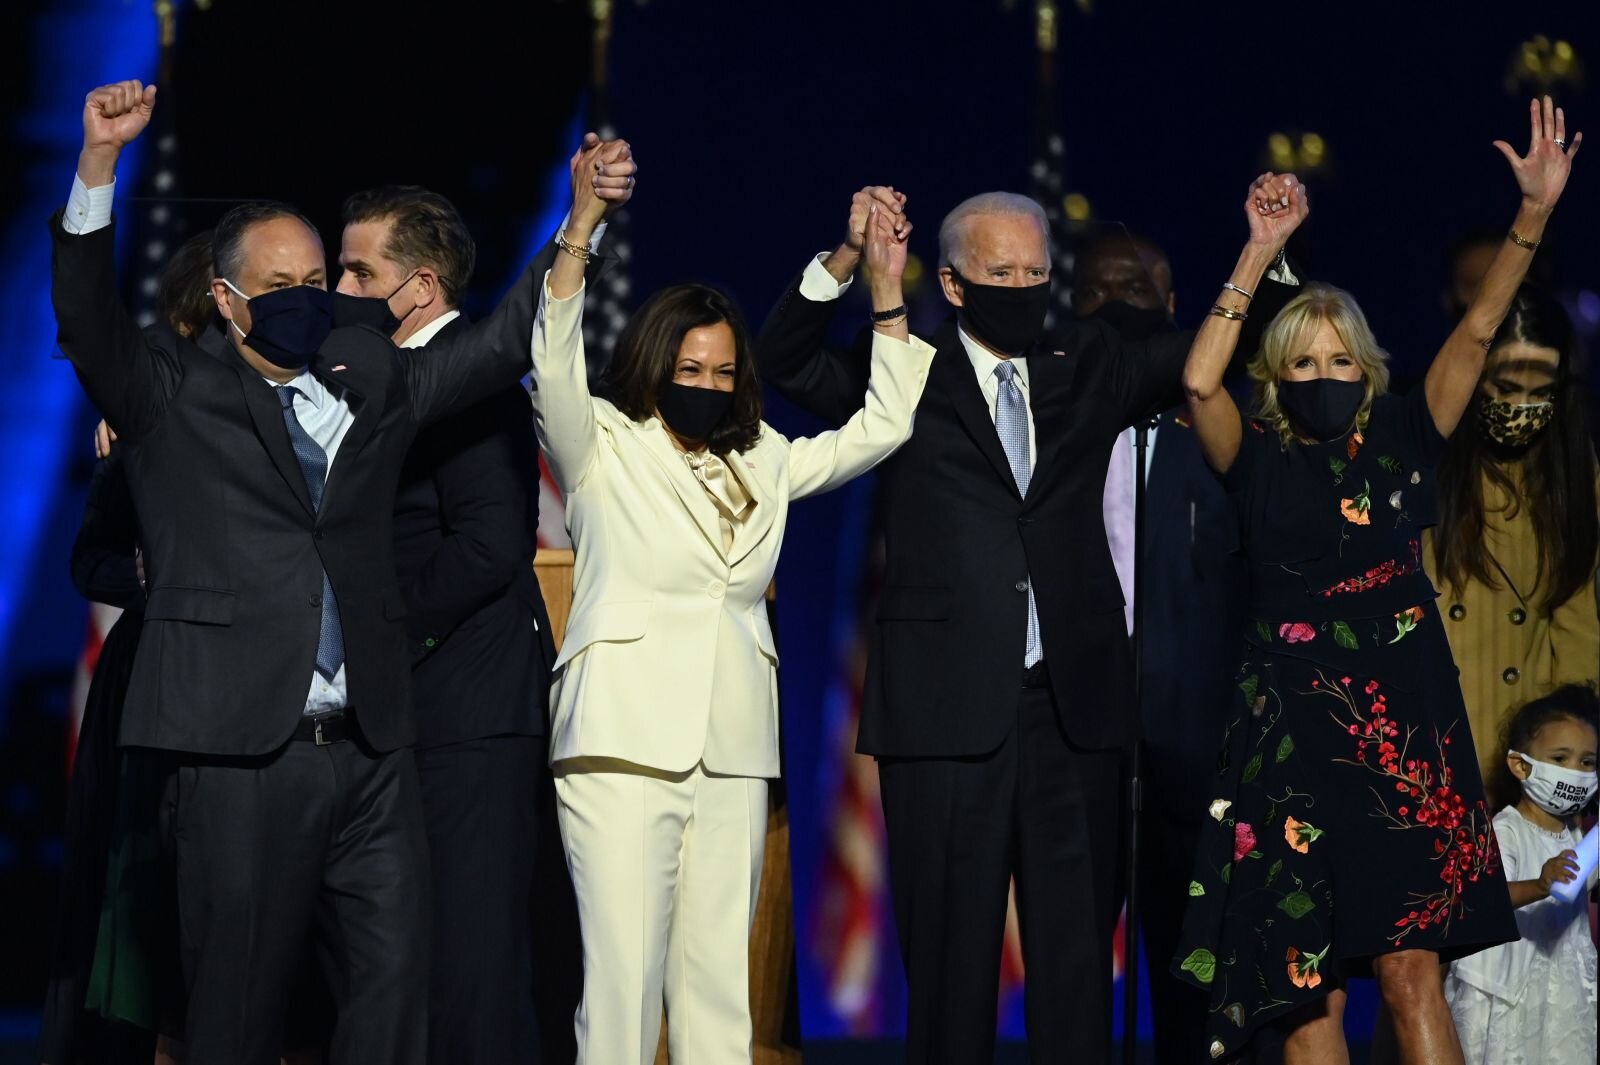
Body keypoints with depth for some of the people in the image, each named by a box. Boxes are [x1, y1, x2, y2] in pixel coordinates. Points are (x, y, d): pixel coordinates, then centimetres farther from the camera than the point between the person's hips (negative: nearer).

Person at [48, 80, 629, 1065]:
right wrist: (100, 161, -22)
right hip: (242, 754, -4)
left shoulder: (369, 378, 18)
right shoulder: (175, 398, 6)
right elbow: (89, 322, -9)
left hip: (372, 753, 4)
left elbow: (503, 343, 18)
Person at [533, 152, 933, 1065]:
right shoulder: (605, 448, 5)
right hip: (627, 743, -5)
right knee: (623, 978, -10)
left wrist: (888, 292, 14)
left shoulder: (762, 463, 18)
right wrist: (580, 230, -22)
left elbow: (880, 430, 21)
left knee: (720, 980, 4)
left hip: (734, 751, 5)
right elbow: (555, 371, -11)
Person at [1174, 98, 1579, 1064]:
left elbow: (1477, 332, -1)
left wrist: (1535, 211, -10)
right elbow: (1198, 383, -14)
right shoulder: (1262, 463, 3)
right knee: (1308, 984, 1)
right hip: (1294, 730, 0)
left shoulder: (1400, 445, 6)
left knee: (1412, 969, -5)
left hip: (1406, 729, 0)